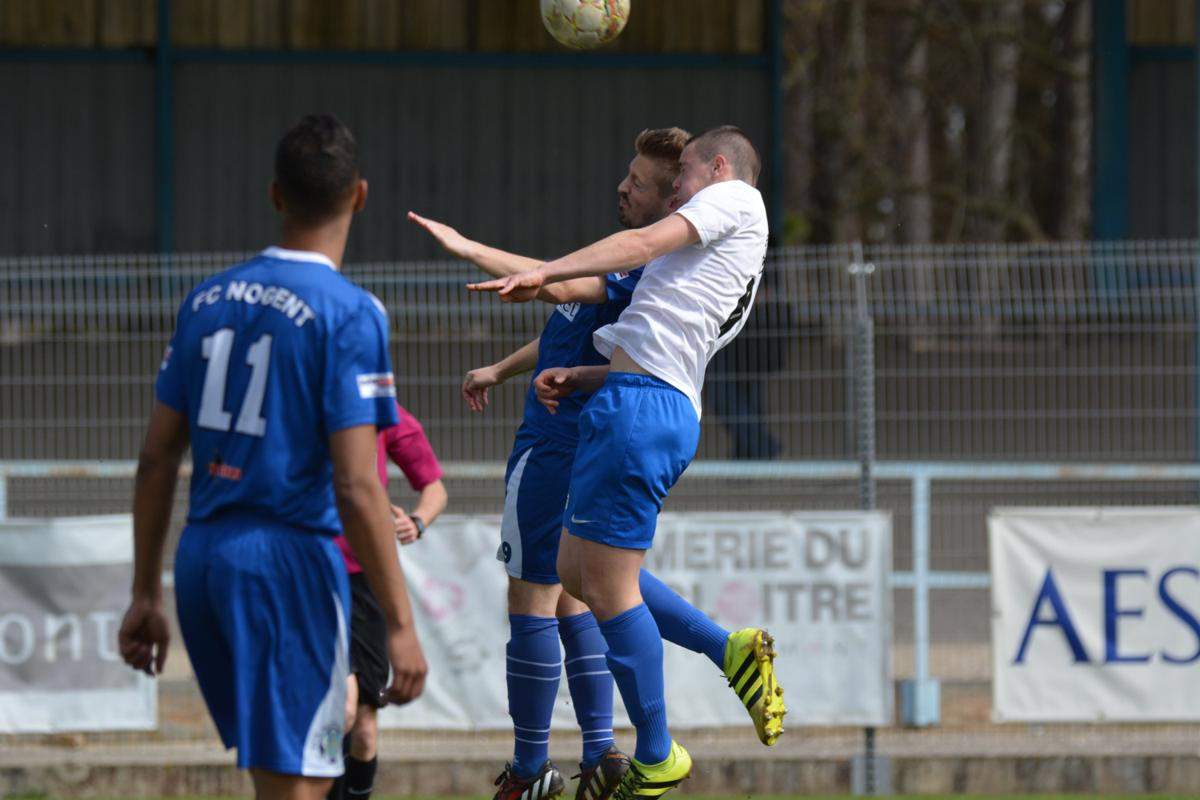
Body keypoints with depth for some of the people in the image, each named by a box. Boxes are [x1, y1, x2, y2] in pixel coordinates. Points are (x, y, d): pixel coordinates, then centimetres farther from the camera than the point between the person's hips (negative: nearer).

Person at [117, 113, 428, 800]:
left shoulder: (207, 301, 10)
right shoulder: (349, 314, -10)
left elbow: (157, 460, 12)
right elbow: (357, 487, -16)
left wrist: (147, 595, 19)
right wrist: (400, 625, -13)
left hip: (202, 560, 7)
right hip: (290, 561, -7)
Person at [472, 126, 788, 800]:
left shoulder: (734, 197, 2)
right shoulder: (736, 264, 28)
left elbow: (646, 243, -13)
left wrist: (544, 273, -21)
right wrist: (574, 378, 16)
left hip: (640, 409, -10)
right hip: (674, 409, 10)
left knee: (608, 587, -6)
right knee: (577, 572, 14)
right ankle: (732, 651, 12)